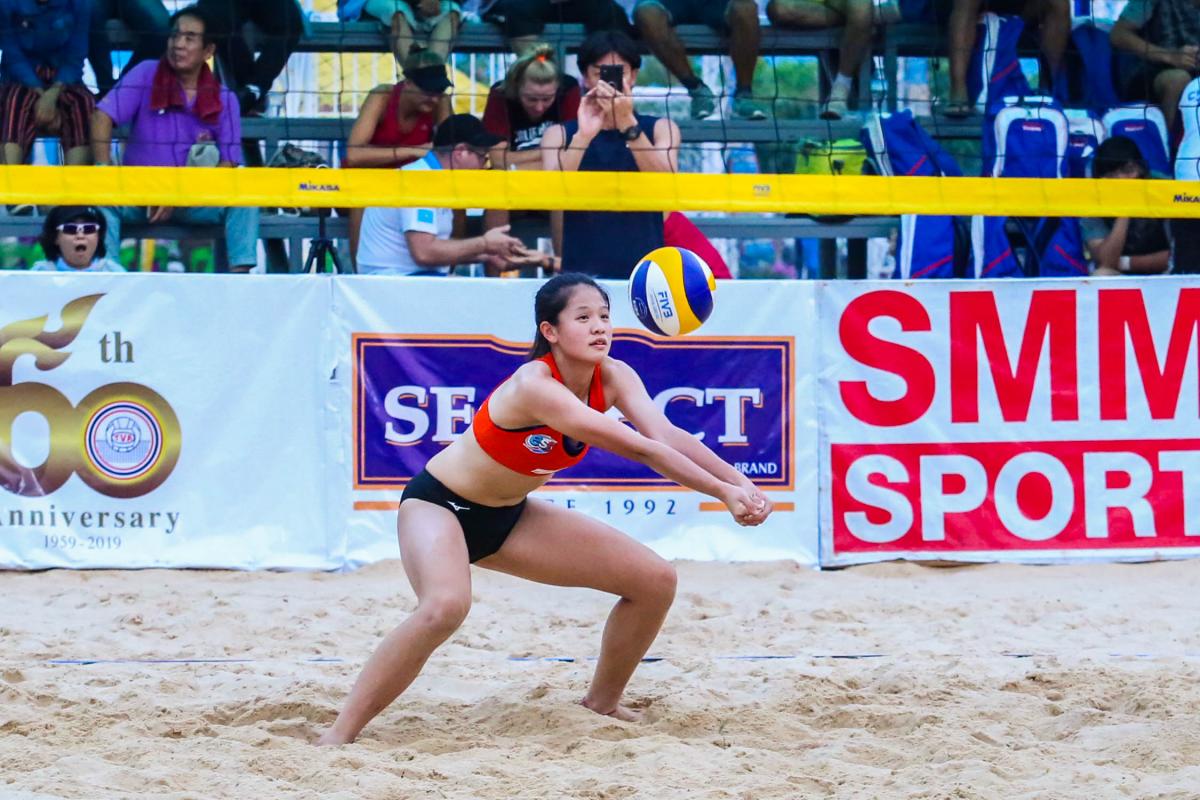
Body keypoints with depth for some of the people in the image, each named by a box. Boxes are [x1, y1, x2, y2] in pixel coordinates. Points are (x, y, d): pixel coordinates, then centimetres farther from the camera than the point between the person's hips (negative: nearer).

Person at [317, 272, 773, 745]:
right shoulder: (534, 385, -31)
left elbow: (667, 435, -24)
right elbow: (639, 449, -35)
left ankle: (602, 704, 21)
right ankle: (339, 735, -27)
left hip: (508, 515, 8)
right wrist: (722, 492, -37)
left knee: (655, 581, 0)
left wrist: (740, 483, -38)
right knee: (445, 607, -39)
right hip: (439, 503, -8)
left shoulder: (612, 378, -9)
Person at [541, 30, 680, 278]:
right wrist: (584, 135, -22)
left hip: (646, 268, 0)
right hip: (582, 270, 0)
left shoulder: (661, 129, 8)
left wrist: (628, 124, -22)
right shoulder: (559, 134, 8)